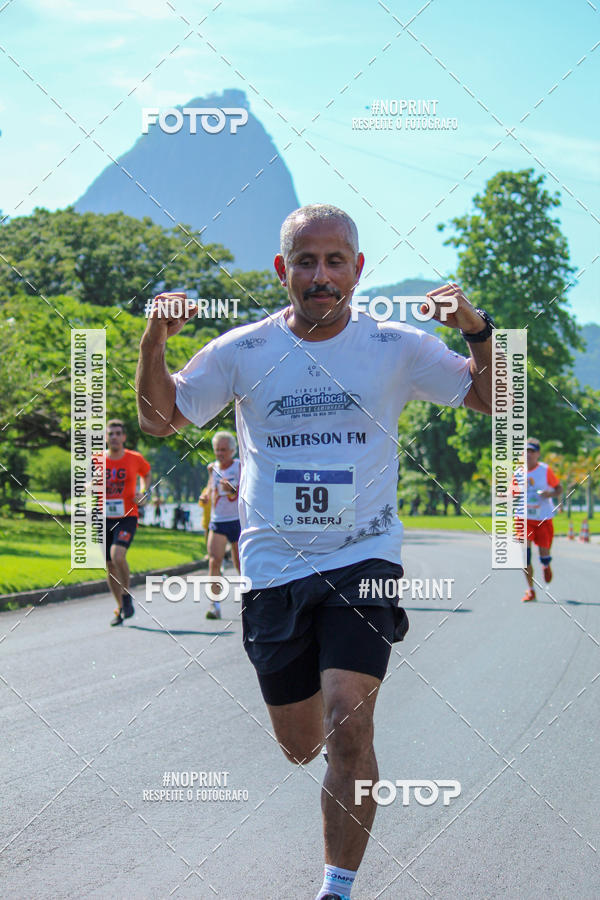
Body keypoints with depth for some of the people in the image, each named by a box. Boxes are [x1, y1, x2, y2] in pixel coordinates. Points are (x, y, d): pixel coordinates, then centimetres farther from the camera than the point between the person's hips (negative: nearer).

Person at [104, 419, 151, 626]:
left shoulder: (135, 459, 0)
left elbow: (146, 473, 21)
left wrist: (144, 493, 4)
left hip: (127, 517, -3)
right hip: (105, 518, 3)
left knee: (118, 555, -25)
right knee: (110, 566, 6)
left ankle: (127, 595, -3)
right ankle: (121, 607, 22)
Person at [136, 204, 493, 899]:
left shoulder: (395, 349, -1)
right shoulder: (244, 351, 0)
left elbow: (492, 399, 4)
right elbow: (160, 419, 6)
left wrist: (477, 331, -16)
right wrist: (154, 342, -13)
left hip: (363, 562, -2)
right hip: (273, 571, 2)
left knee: (348, 733, -20)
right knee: (300, 747, 12)